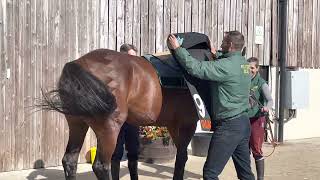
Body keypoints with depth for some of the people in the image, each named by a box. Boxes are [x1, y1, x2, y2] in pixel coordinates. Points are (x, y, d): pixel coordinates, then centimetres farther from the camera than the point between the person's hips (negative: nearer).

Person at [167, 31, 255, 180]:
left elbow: (196, 68, -22)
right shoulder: (244, 63, 8)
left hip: (228, 125, -9)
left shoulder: (226, 65, -18)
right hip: (244, 122, 9)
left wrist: (177, 48, -12)